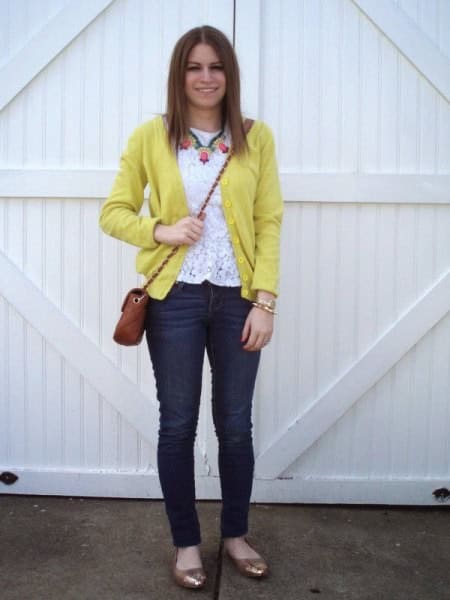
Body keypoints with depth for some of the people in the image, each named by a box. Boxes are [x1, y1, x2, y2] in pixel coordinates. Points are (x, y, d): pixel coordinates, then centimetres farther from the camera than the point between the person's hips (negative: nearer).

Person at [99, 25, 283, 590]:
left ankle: (236, 534, 32)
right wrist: (161, 231, -15)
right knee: (178, 425, 8)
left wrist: (265, 300, -8)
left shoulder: (257, 137, 1)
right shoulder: (151, 136, -1)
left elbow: (269, 223, 0)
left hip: (237, 299, 1)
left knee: (236, 425, 11)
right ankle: (186, 543, 26)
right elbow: (113, 213, 3)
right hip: (174, 298, -1)